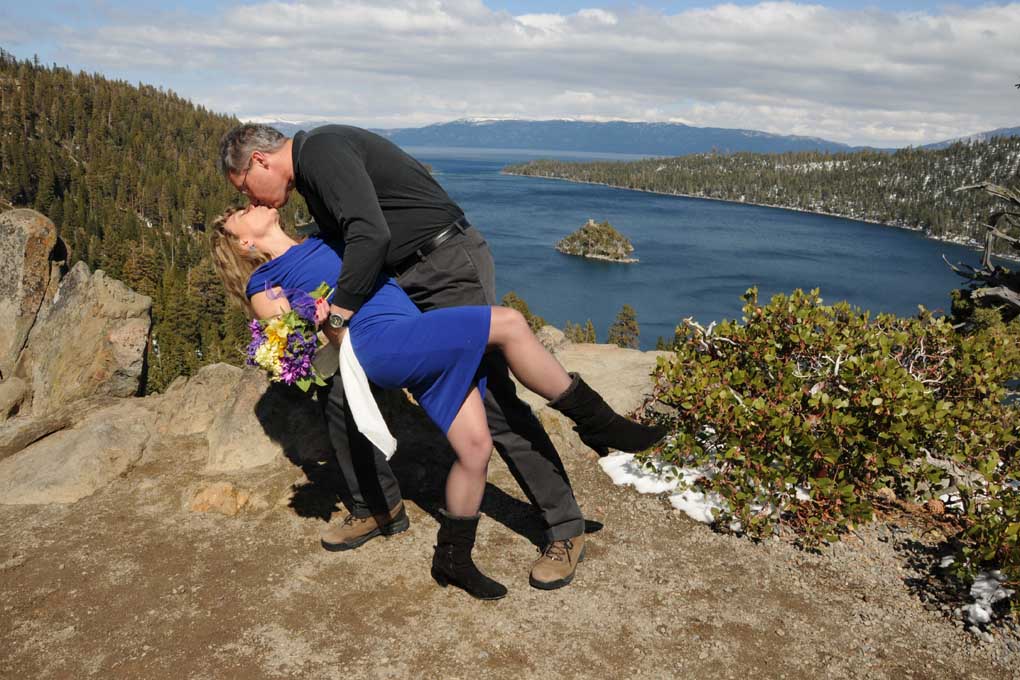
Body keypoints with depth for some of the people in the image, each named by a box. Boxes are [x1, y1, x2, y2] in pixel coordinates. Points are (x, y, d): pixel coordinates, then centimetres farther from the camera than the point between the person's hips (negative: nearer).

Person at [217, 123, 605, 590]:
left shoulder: (320, 150, -15)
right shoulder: (311, 176, 17)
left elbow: (372, 235, -28)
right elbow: (341, 247, 23)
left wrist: (338, 313, -18)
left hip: (450, 269, -10)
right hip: (400, 285, 10)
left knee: (493, 403, -10)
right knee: (344, 396, 6)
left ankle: (564, 528, 5)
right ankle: (378, 509, 24)